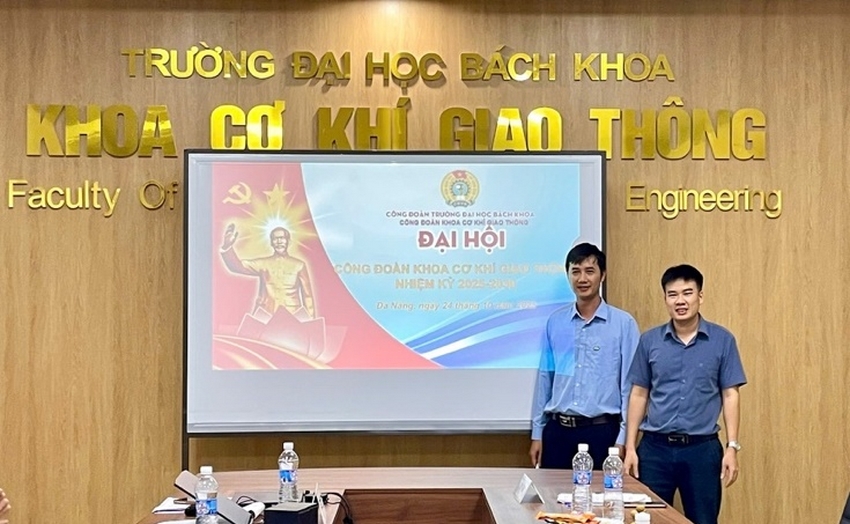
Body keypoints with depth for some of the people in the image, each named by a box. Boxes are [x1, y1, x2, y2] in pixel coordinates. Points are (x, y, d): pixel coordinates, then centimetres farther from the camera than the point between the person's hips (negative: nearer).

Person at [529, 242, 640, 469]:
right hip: (558, 430, 3)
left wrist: (622, 439, -6)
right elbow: (544, 378, 9)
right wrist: (537, 432, 9)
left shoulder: (623, 323, -4)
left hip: (601, 431, -3)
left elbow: (630, 384, -3)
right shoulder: (555, 322, 5)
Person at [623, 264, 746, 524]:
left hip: (702, 448, -1)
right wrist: (630, 447, 2)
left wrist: (732, 447, -5)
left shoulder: (722, 340, -1)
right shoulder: (649, 340, 3)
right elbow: (639, 395, 6)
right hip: (655, 447, 1)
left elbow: (730, 395, 1)